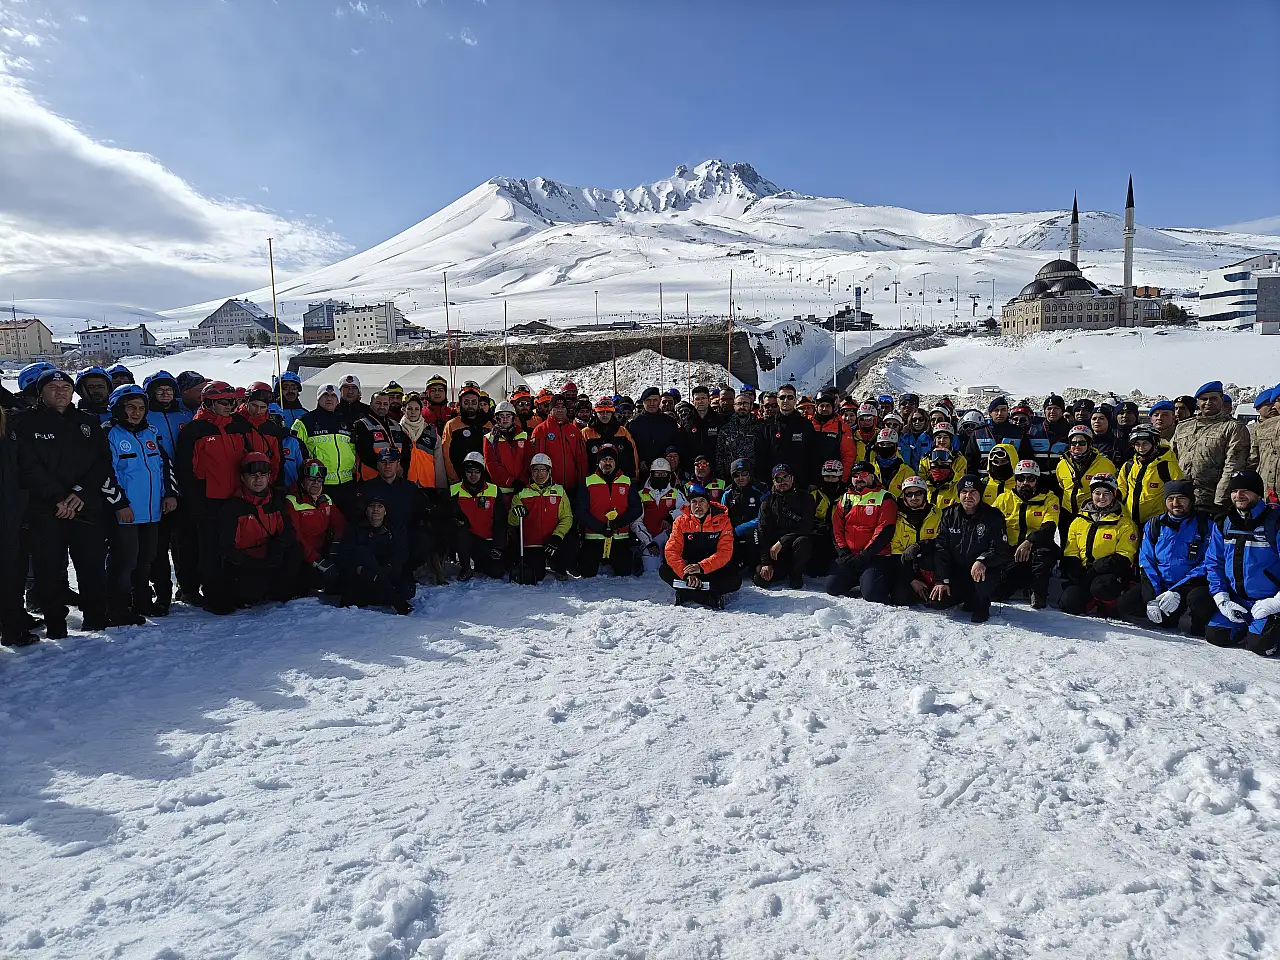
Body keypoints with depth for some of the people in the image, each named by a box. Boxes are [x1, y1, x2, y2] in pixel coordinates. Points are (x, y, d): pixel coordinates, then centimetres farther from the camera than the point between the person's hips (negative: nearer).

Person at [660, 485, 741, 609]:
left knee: (735, 580, -30)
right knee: (664, 571, -25)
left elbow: (725, 552, -18)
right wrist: (687, 574, -30)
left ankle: (686, 593, -28)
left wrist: (701, 567, -34)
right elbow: (671, 551, -14)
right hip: (688, 565, 2)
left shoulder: (722, 521, -9)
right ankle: (711, 597, -30)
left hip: (715, 569, -1)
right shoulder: (681, 522, -4)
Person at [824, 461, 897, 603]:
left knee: (872, 594, -23)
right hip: (848, 557, 5)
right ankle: (858, 579, 19)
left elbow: (885, 531, -10)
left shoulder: (884, 498, 0)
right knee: (833, 587, -9)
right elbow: (836, 529, 10)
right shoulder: (845, 499, 15)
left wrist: (864, 556, -15)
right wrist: (843, 553, -5)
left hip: (876, 557, -5)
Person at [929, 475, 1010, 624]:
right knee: (936, 602, -14)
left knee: (983, 579, -38)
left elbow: (1001, 550, -14)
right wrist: (942, 580, -9)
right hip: (956, 572, 3)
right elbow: (941, 549, 0)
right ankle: (968, 597, 19)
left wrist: (983, 561, -35)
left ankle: (980, 605, -1)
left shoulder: (993, 516, -7)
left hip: (984, 569, -3)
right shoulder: (949, 515, 2)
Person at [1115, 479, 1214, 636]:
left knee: (1199, 599, -37)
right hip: (1157, 586, 4)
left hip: (1191, 586, -3)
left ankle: (1199, 630, -5)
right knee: (1124, 605, -17)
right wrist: (1151, 598, -11)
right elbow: (1146, 562, 4)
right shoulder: (1154, 525, 10)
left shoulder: (1205, 524, -1)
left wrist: (1177, 592, -20)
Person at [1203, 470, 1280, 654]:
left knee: (1259, 645, -20)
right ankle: (1249, 627, 20)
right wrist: (1222, 600, -2)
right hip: (1236, 600, 5)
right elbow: (1214, 563, 8)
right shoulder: (1224, 524, 5)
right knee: (1214, 636, -6)